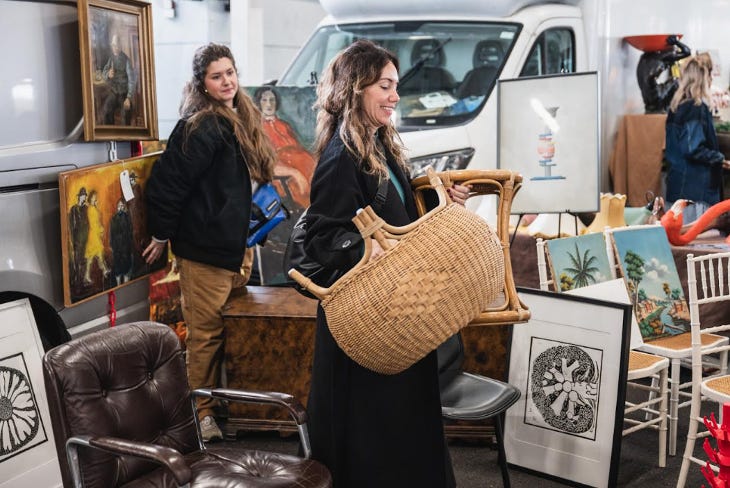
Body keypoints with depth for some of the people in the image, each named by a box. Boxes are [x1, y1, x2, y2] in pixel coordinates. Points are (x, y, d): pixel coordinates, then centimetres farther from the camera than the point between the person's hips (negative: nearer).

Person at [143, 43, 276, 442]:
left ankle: (220, 402, 27)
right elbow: (167, 183, -17)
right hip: (204, 249, -9)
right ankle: (200, 413, 10)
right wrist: (161, 236, -9)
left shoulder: (242, 120, 13)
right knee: (206, 333, -1)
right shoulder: (202, 127, -16)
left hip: (233, 245, 9)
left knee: (229, 330, 15)